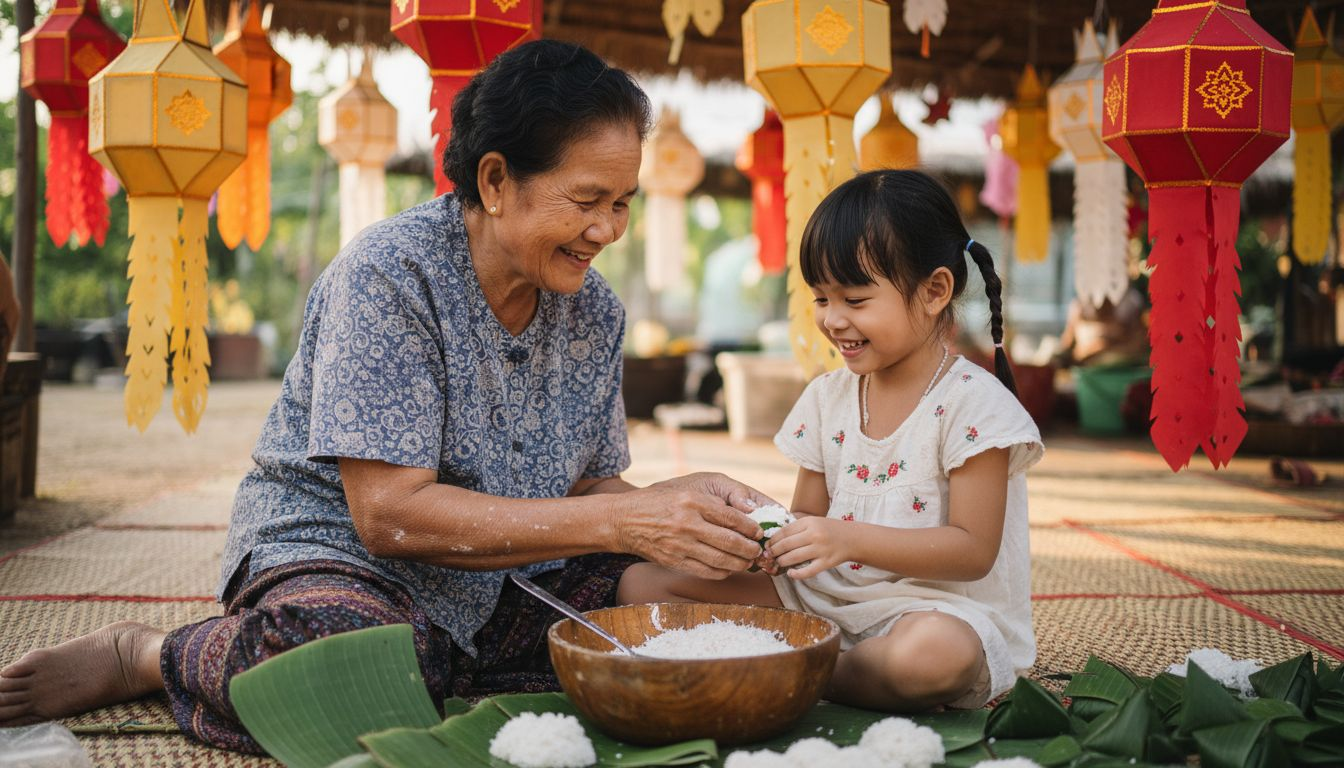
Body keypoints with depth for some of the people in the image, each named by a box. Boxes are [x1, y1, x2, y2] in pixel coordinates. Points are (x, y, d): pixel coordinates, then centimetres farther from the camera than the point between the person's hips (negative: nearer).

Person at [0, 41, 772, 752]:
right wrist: (626, 521, -27)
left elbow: (588, 490, 8)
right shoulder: (387, 276, -18)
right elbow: (389, 512, -24)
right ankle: (145, 657, -8)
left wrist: (685, 508, -16)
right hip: (332, 554, -7)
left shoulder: (595, 310, 3)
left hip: (499, 587, 7)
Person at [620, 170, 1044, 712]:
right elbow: (809, 516, 13)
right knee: (642, 583, -6)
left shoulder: (972, 403, -9)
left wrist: (850, 539, -26)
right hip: (825, 598, 5)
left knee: (936, 653, -44)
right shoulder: (828, 398, 10)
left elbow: (974, 551, -14)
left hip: (937, 605, -5)